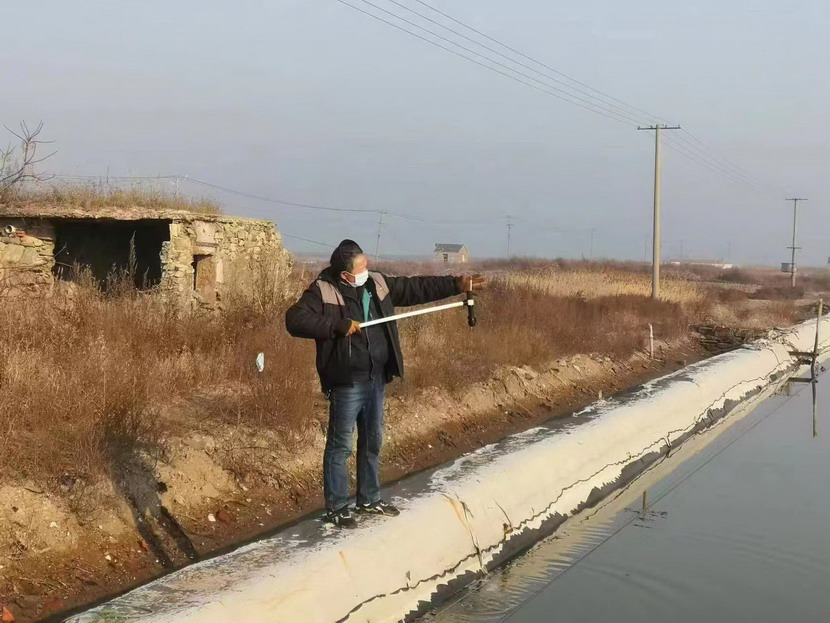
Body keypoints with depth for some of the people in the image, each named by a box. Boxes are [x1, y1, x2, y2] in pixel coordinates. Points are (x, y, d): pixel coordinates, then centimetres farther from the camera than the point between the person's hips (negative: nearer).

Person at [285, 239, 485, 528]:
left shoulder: (377, 284, 5)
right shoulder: (323, 292, -14)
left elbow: (416, 288, 12)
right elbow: (295, 320, -24)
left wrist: (458, 284, 9)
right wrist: (339, 325, -27)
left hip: (376, 379, 7)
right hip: (346, 383, -7)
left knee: (373, 442, 18)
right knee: (341, 445, 2)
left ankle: (369, 499, 33)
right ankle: (336, 507, 14)